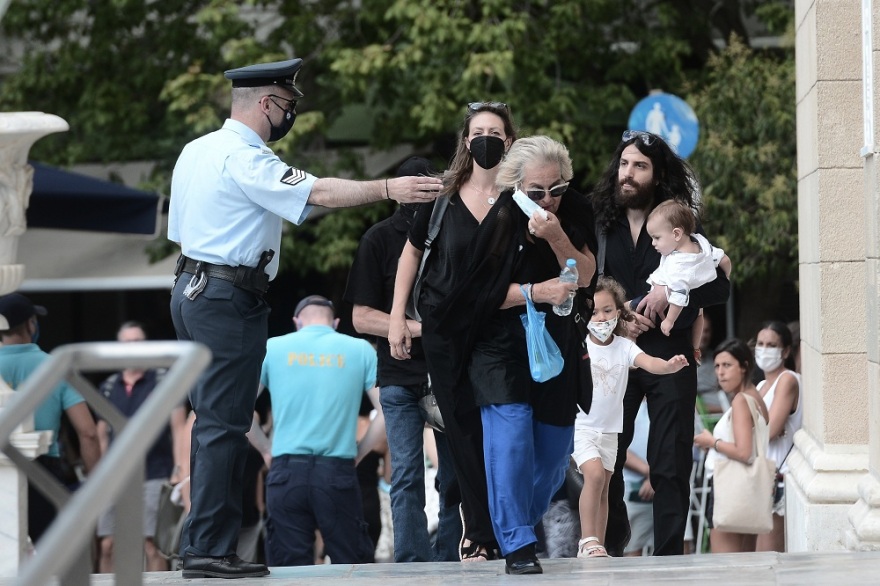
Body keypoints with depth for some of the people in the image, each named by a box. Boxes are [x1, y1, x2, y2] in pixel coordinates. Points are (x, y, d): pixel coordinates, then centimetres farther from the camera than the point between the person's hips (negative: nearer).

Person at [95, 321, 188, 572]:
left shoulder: (164, 380, 1)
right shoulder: (108, 387, 13)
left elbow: (178, 427, -2)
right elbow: (102, 435, 18)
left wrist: (179, 469, -11)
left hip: (153, 476, -4)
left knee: (151, 546, -8)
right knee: (108, 546, 1)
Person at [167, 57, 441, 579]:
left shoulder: (197, 151, 15)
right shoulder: (245, 159, -14)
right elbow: (319, 193, -24)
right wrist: (389, 188, -25)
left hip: (192, 292, 10)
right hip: (230, 300, -10)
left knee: (214, 422, 13)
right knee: (224, 425, -8)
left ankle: (200, 542, 15)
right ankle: (210, 550, -9)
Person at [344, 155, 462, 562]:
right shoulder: (380, 239, 3)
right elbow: (361, 317, 0)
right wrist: (420, 327, -13)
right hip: (401, 376, -2)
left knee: (454, 475, 3)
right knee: (407, 476, -6)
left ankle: (447, 565, 9)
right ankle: (413, 565, -7)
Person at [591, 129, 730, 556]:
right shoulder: (603, 227, 6)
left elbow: (719, 287, -1)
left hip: (670, 353, -1)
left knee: (670, 463, -2)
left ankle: (668, 555, 2)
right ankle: (611, 548, 13)